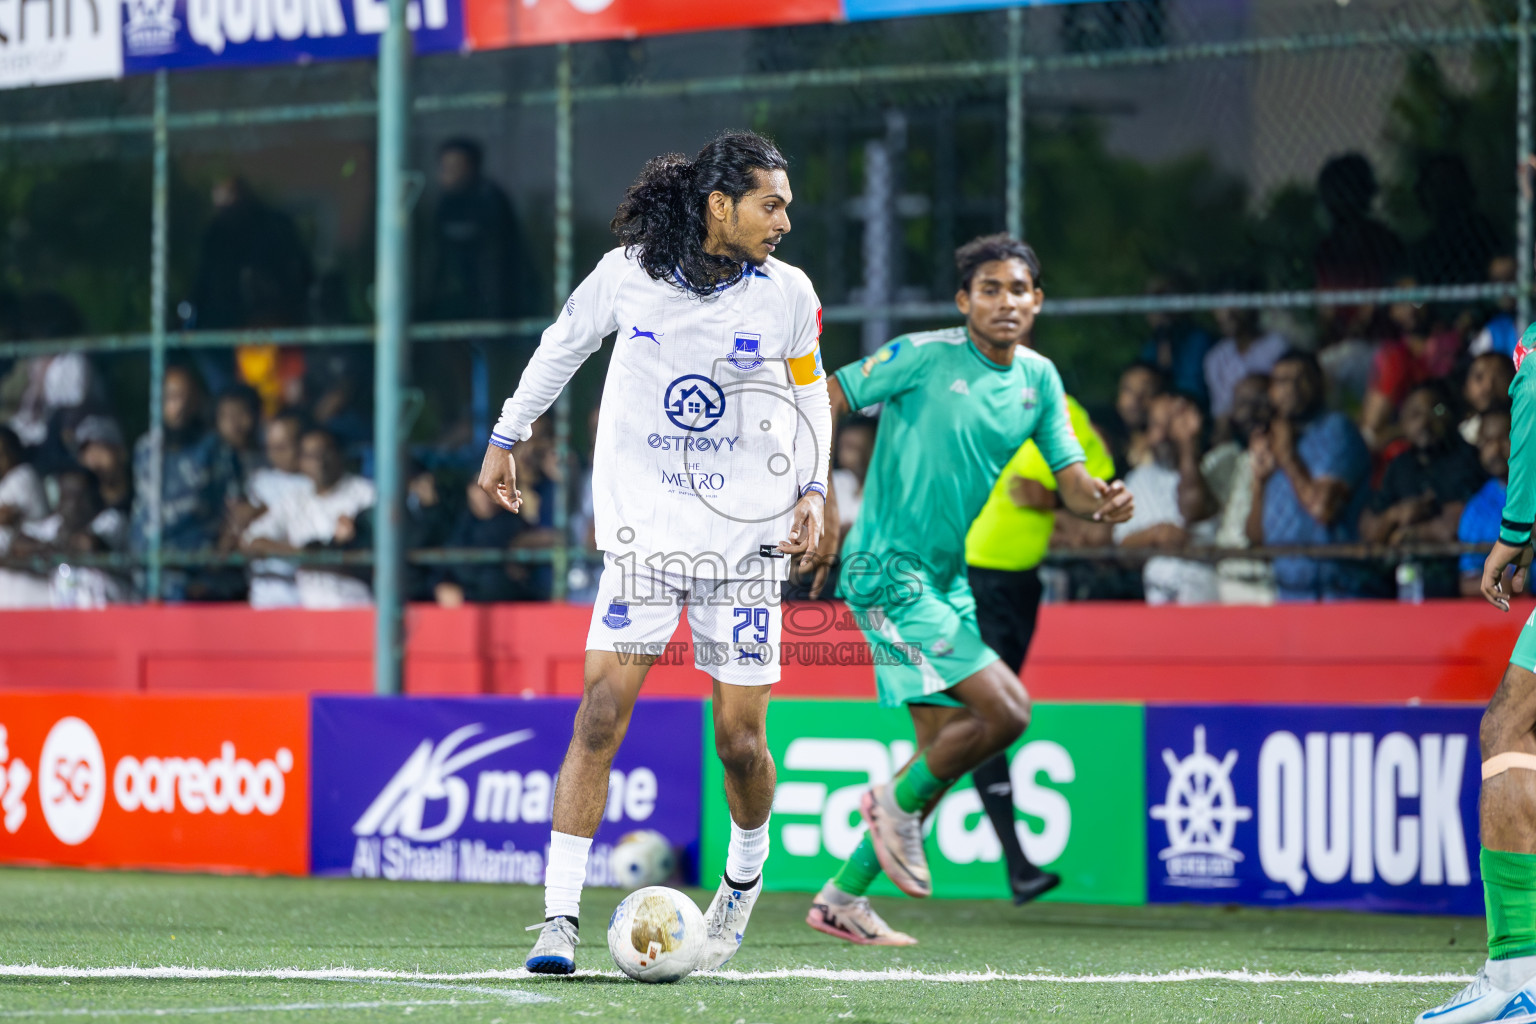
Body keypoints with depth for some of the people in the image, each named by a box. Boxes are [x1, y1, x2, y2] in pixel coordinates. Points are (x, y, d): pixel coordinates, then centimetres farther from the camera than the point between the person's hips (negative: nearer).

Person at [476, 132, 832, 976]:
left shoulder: (787, 294, -3)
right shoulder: (627, 273, -5)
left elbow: (809, 391, 13)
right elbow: (562, 345, 13)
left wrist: (812, 490, 1)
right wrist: (506, 438, 17)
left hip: (746, 537, 1)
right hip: (642, 529, -1)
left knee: (740, 740, 1)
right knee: (601, 715, -12)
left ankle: (745, 875, 31)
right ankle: (559, 917, -10)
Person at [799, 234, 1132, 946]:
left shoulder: (1039, 380, 7)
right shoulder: (924, 356, -11)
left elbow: (1071, 480, 5)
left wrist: (1101, 503, -19)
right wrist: (823, 504, -18)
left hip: (947, 581, 8)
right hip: (888, 568, -8)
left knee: (944, 746, 9)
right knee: (1005, 709, -18)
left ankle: (842, 898, 18)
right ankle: (899, 803, 5)